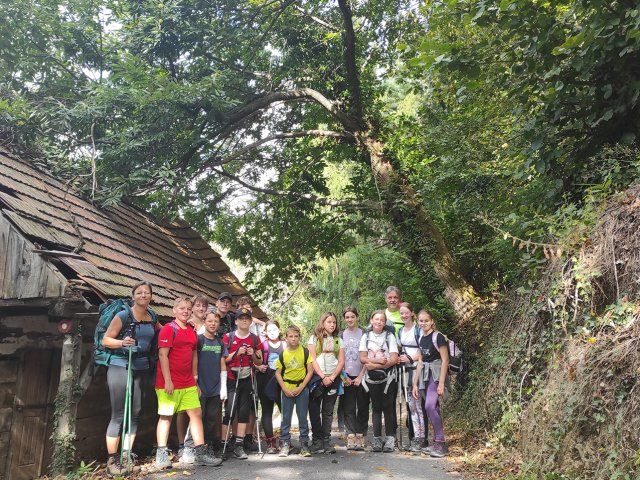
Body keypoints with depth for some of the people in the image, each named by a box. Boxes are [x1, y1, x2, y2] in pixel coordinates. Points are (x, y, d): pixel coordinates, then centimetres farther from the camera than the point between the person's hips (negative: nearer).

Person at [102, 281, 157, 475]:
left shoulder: (152, 317, 9)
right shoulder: (123, 316, -9)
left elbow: (159, 331, 30)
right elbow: (105, 340, -8)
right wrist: (122, 342, -25)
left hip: (141, 369, 6)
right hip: (120, 367, -6)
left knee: (135, 414, 8)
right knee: (118, 415, -3)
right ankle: (112, 461, 6)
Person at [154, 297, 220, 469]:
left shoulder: (192, 331, 14)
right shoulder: (168, 329, -8)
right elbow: (162, 355, -14)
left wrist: (195, 378, 16)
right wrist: (168, 381, -19)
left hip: (188, 383, 7)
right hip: (169, 383, -7)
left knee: (196, 413, 4)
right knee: (166, 416, 1)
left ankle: (201, 453, 9)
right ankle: (161, 455, 11)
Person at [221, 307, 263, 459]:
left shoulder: (254, 339, 9)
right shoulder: (228, 337, -2)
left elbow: (259, 362, 14)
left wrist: (254, 354, -7)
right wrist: (237, 353, -16)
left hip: (247, 380, 4)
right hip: (231, 380, -4)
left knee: (244, 412, 4)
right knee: (229, 412, -9)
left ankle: (238, 446, 9)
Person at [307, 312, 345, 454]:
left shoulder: (338, 340, 14)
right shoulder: (314, 338, 6)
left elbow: (341, 361, 6)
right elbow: (312, 360, -3)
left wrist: (332, 377, -8)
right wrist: (323, 376, -12)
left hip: (333, 379, 2)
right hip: (317, 378, -2)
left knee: (328, 411, 4)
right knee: (315, 410, -3)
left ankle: (326, 441, 8)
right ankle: (317, 440, 4)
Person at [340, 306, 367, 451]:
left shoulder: (364, 334, 4)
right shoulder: (341, 335, 9)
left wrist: (360, 376, -7)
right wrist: (344, 376, -2)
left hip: (361, 376, -1)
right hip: (346, 378, 1)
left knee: (362, 407, -1)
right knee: (349, 408, -2)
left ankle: (360, 437, 3)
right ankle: (351, 436, -2)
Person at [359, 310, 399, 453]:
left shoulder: (389, 336, 3)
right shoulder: (366, 337, 9)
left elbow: (394, 359, -7)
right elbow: (362, 358, 1)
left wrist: (375, 365, -13)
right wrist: (379, 360, -13)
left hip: (387, 377, -2)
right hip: (372, 377, 2)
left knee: (388, 406, -3)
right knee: (376, 407, 4)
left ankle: (390, 438, 3)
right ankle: (377, 438, 9)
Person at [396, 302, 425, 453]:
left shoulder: (418, 330, -6)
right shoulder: (400, 331, 15)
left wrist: (410, 358, -13)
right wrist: (398, 358, 3)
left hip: (416, 368, -7)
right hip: (405, 370, 7)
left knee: (418, 403, -7)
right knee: (409, 404, 8)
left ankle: (421, 437, -2)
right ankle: (416, 436, 14)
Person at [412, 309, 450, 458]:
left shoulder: (438, 337, -9)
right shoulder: (421, 338, 13)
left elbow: (445, 360, -12)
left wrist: (441, 383, -17)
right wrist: (415, 384, 14)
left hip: (436, 375, -7)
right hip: (425, 376, 7)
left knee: (430, 406, -18)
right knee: (434, 409, 9)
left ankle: (441, 442, -11)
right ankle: (437, 443, 14)